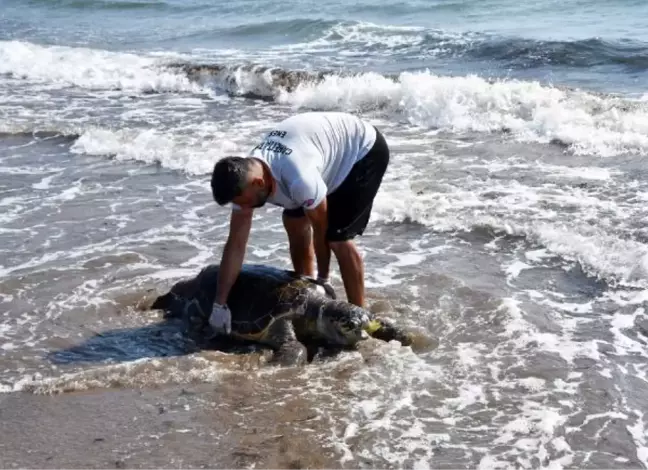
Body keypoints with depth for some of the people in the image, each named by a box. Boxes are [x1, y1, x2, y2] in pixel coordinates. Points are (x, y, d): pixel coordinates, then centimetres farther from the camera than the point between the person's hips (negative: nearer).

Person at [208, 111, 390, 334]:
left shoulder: (298, 179, -39)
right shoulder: (245, 177, -15)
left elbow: (321, 229, -22)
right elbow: (235, 245, -11)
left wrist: (323, 280, -7)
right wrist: (219, 304, -13)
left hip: (365, 150, -8)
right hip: (333, 144, 8)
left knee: (338, 237, -16)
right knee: (293, 220, 8)